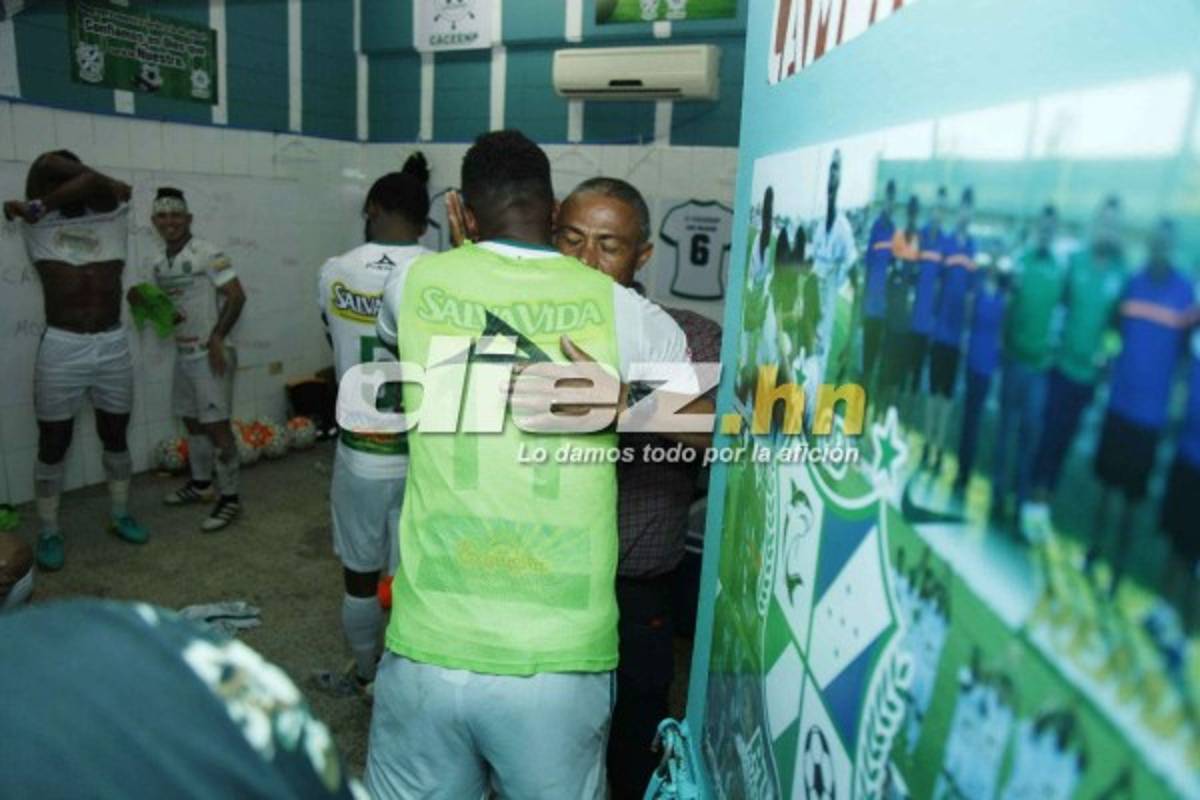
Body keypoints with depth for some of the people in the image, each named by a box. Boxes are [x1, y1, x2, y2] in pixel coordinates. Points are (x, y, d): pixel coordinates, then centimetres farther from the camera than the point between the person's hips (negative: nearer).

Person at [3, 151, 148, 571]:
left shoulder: (112, 218, 7)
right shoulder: (39, 228, 3)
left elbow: (104, 185, -12)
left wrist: (40, 205, -9)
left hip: (113, 345, 2)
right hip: (62, 348, -1)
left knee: (116, 437, 13)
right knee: (53, 443, 5)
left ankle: (120, 516, 28)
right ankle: (48, 533, 17)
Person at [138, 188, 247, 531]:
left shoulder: (207, 253, -13)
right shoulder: (159, 262, 11)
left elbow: (237, 296, -17)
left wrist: (217, 338, -21)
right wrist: (144, 301, 0)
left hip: (210, 354, -8)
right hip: (183, 353, 8)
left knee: (217, 425, -7)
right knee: (192, 422, 18)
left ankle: (230, 498, 1)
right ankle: (201, 483, 33)